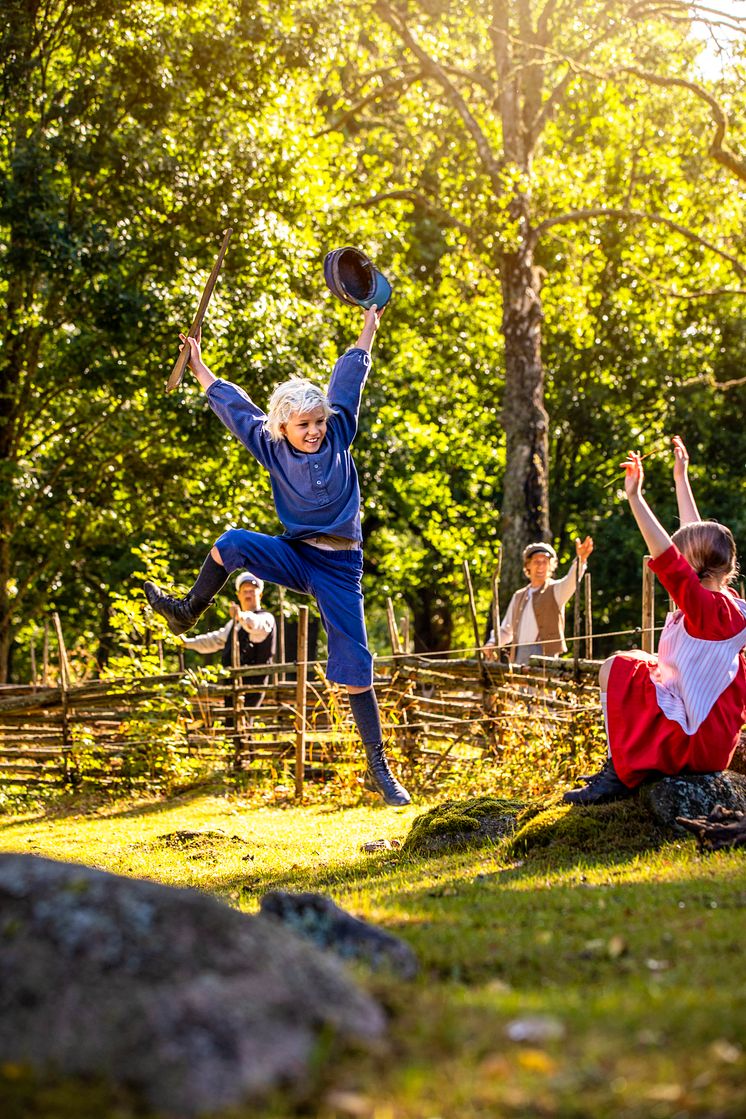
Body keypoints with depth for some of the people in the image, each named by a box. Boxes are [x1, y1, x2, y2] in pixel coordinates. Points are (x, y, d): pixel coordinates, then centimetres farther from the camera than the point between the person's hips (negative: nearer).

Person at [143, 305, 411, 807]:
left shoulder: (339, 435, -1)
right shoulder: (273, 449, 1)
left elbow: (350, 375, 5)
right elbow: (234, 404, 11)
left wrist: (370, 324, 12)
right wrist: (199, 366, 19)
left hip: (340, 567, -1)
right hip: (296, 555, 1)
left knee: (355, 668, -6)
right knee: (233, 543, -26)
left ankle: (379, 767, 1)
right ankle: (187, 613, -4)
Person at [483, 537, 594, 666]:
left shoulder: (555, 590, 5)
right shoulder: (519, 597, 22)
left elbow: (571, 581, -18)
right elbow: (506, 630, 27)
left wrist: (580, 560, -39)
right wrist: (492, 643, 6)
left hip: (545, 655, -6)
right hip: (519, 655, 6)